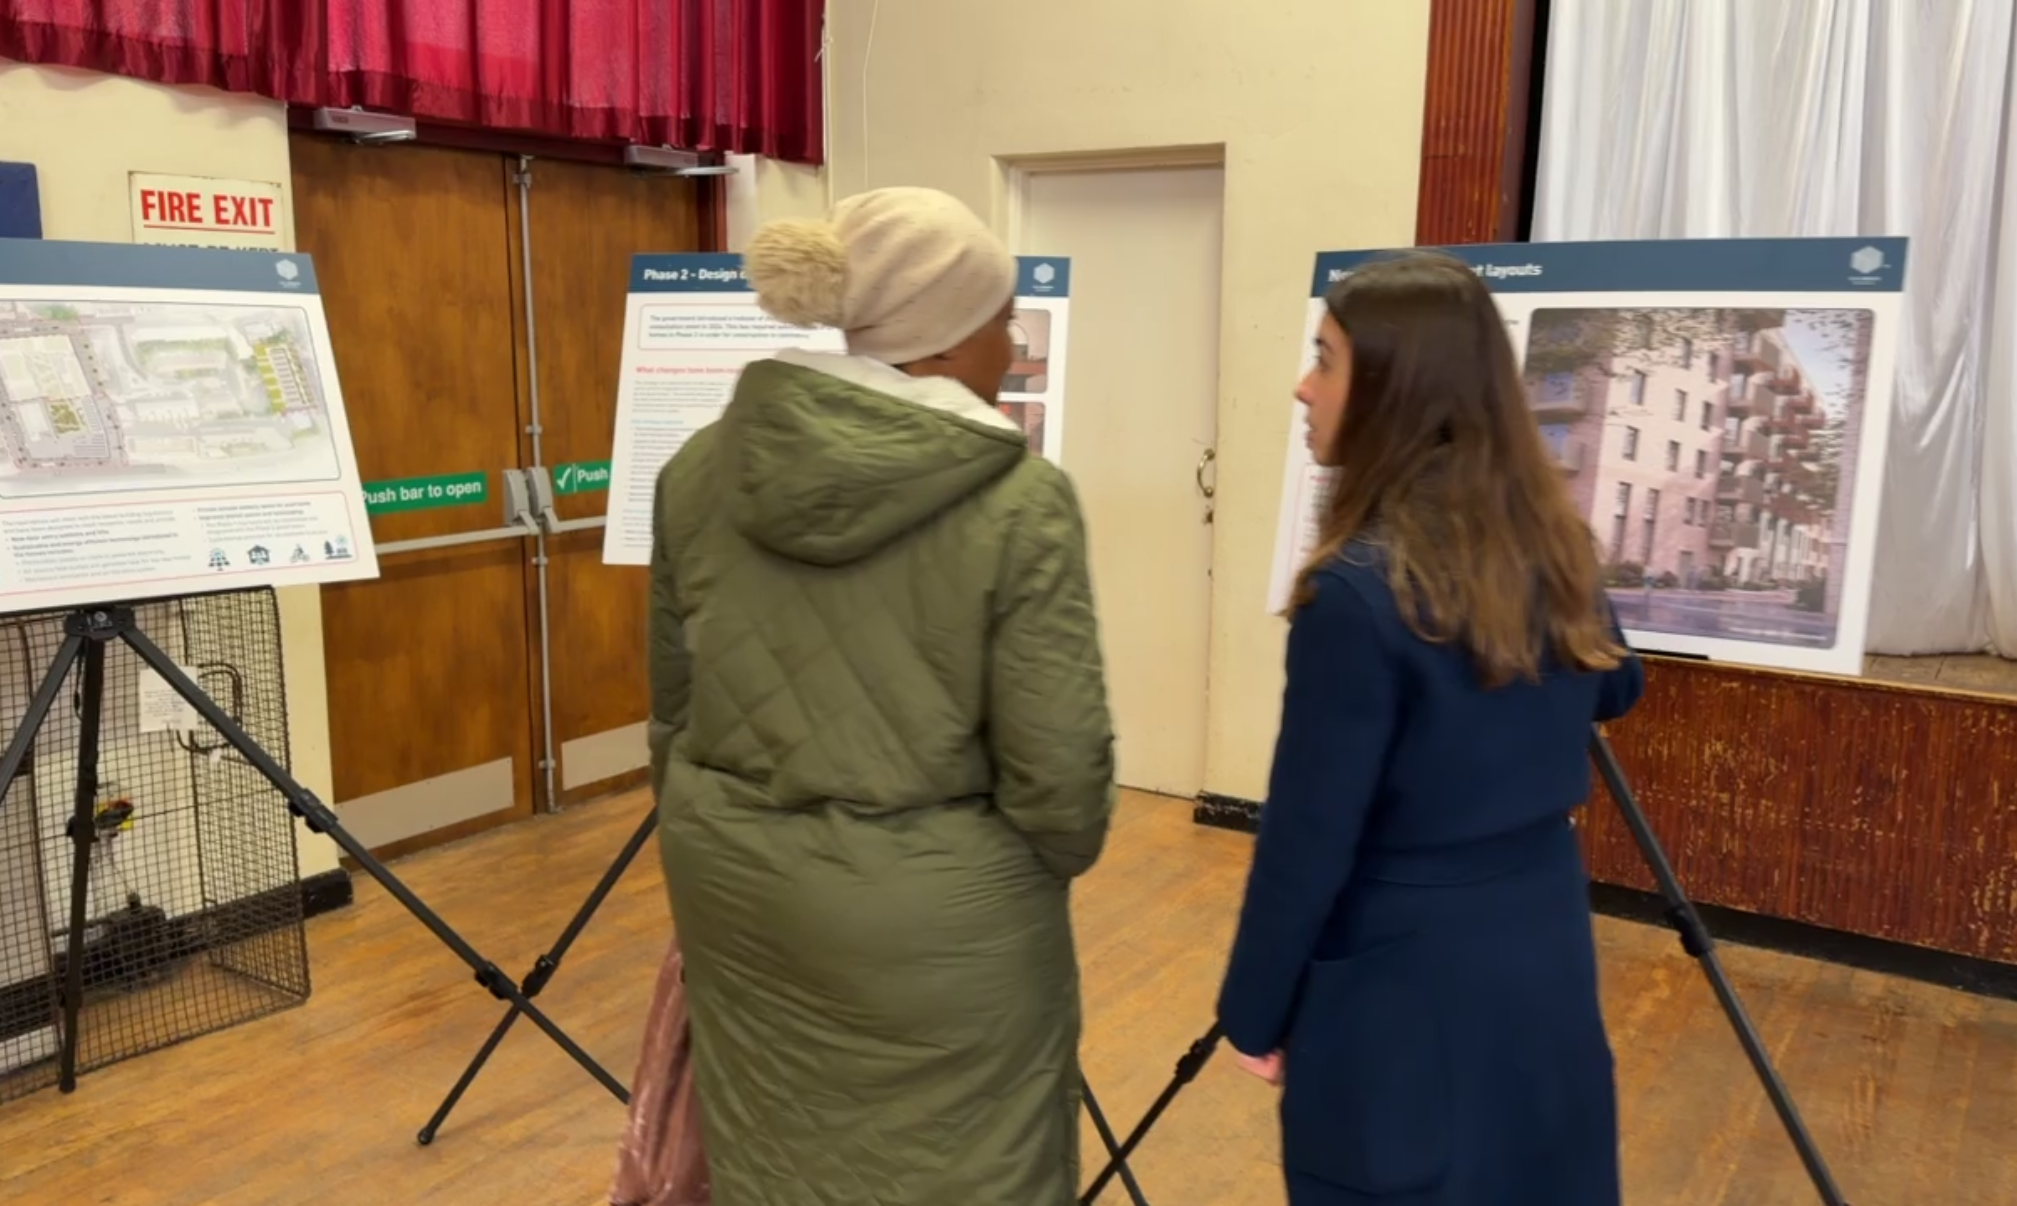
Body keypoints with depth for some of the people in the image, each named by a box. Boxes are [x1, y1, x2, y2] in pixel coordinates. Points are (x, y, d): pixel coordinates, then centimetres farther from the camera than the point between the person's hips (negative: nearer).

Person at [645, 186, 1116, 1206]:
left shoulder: (699, 466, -2)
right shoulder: (1021, 502, -18)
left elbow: (671, 706, 7)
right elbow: (1057, 767, -16)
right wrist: (1050, 867, 5)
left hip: (741, 882, 5)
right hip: (937, 905, -5)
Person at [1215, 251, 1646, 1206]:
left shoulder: (1359, 589, -25)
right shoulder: (1553, 543, -2)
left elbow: (1308, 840, -19)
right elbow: (1614, 688, 18)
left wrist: (1255, 1011, -6)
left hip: (1404, 987, -7)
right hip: (1544, 959, 7)